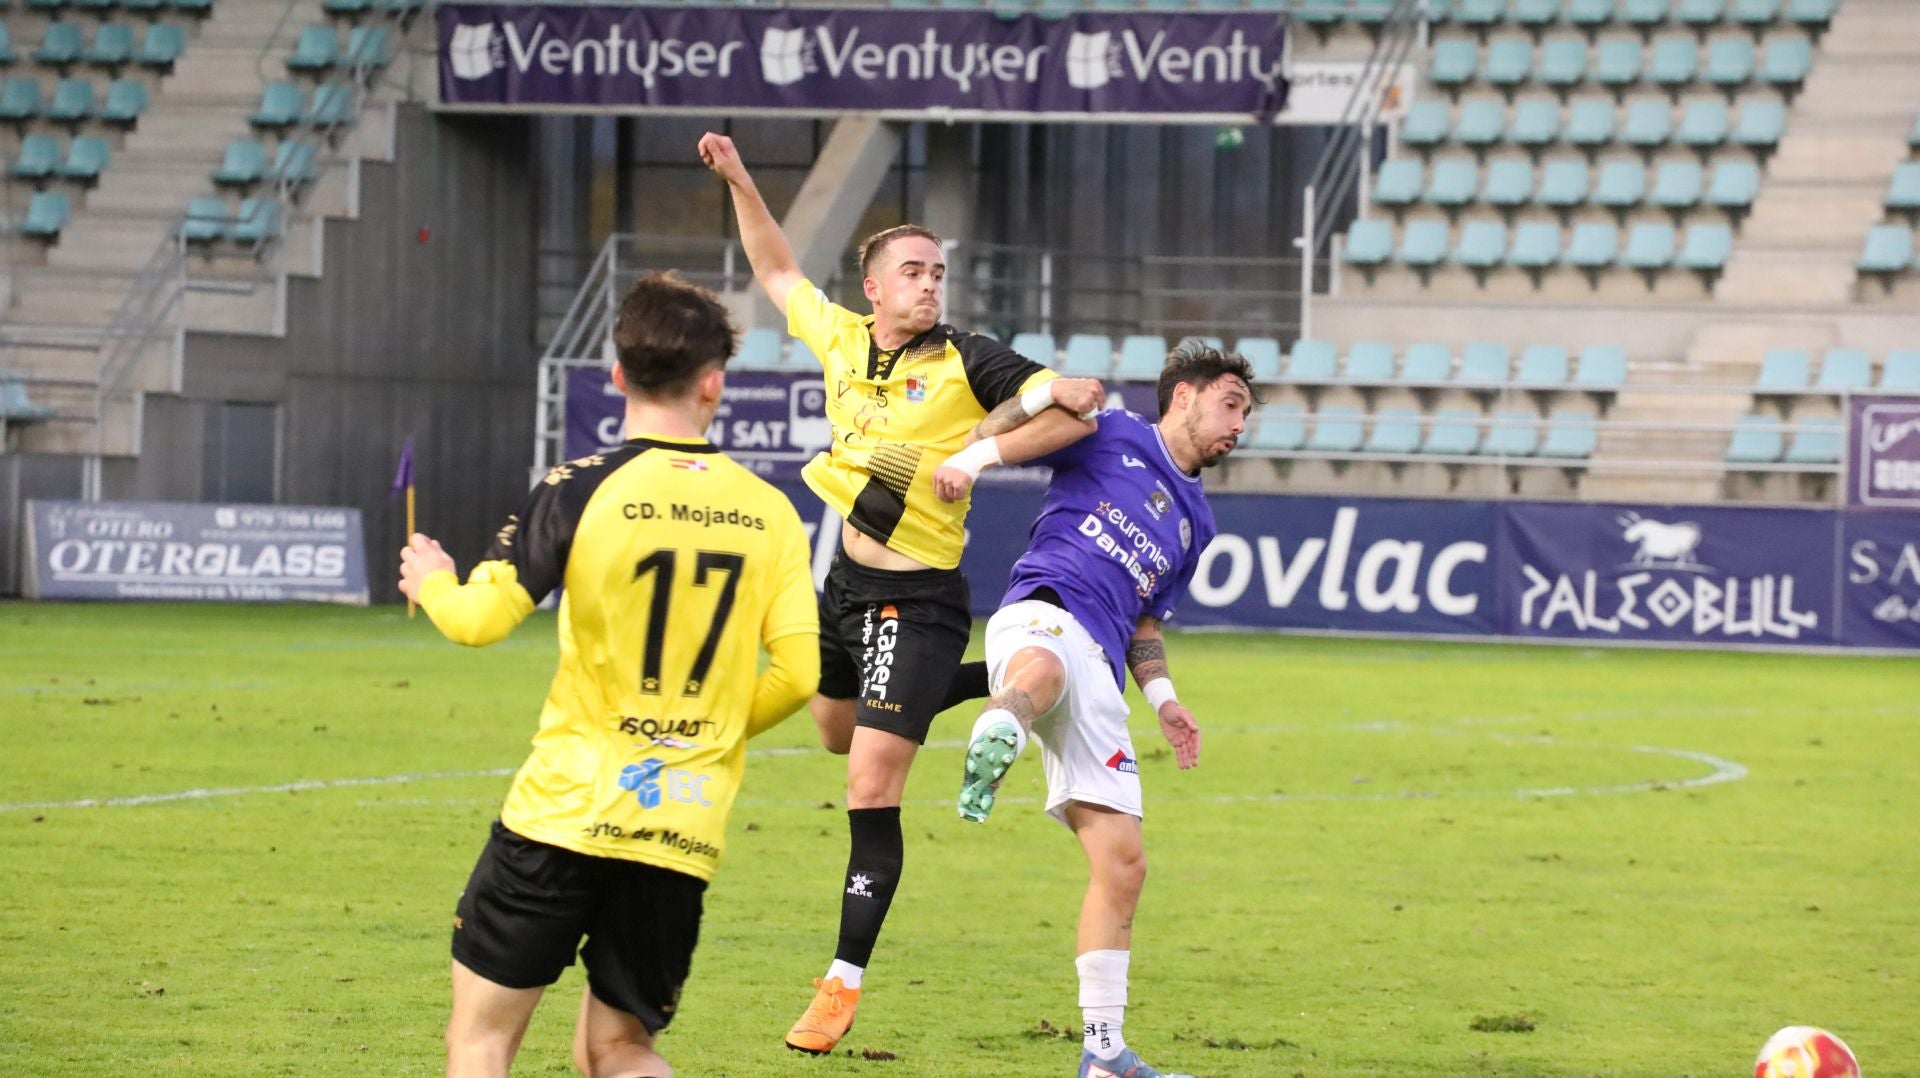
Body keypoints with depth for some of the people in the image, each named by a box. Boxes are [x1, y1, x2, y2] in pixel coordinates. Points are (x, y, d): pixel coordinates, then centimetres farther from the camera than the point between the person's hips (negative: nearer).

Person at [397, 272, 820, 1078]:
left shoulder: (581, 489, -7)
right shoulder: (769, 512, 4)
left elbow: (479, 619, -11)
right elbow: (800, 672, 0)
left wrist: (432, 581, 13)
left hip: (565, 808, -4)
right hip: (686, 830, 4)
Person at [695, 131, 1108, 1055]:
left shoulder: (966, 361, -12)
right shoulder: (840, 337, 3)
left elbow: (1076, 411, -15)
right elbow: (777, 271, 20)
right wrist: (739, 183, 15)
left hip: (917, 600, -7)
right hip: (847, 581, 7)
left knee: (871, 790, -9)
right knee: (837, 733, 28)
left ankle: (844, 982, -4)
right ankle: (990, 683, 45)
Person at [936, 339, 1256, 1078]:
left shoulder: (1196, 523, 32)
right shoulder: (1110, 436, 14)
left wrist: (1161, 696, 22)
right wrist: (967, 458, -10)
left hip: (1097, 675, 7)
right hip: (1041, 612, -7)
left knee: (1122, 864, 3)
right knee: (1044, 672, -47)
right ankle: (993, 747, -81)